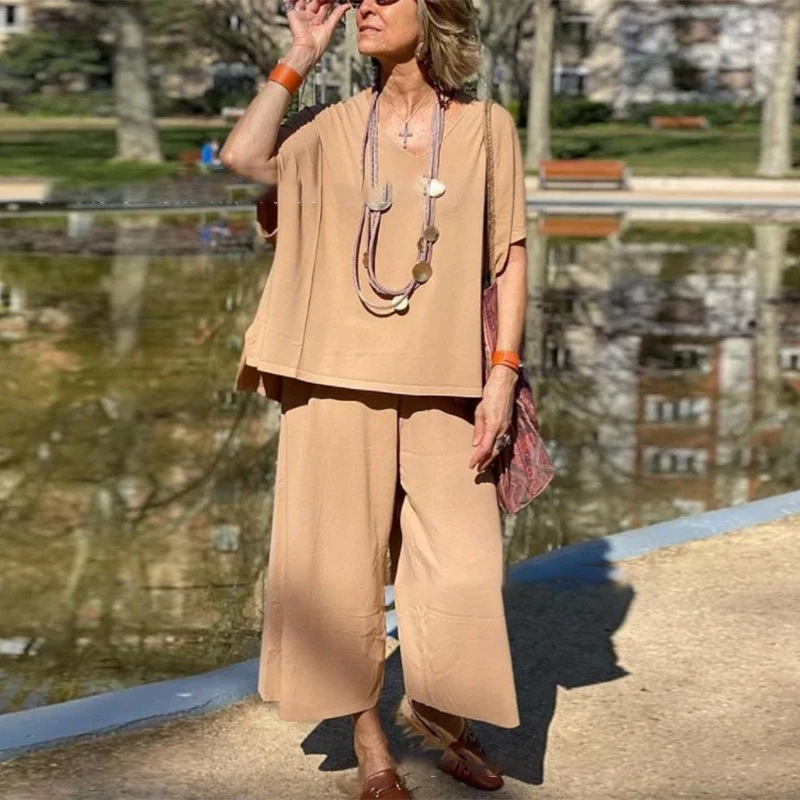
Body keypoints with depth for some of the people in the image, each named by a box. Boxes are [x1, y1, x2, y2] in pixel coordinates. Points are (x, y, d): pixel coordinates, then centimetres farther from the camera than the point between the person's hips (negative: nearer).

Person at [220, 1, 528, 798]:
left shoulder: (487, 126, 2)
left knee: (461, 565, 0)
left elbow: (511, 257, 1)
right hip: (341, 371, 1)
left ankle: (430, 707, 29)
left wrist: (502, 379, -6)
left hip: (441, 379, -1)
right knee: (342, 556, 6)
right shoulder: (335, 125, 5)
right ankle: (367, 735, 23)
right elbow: (243, 158, -13)